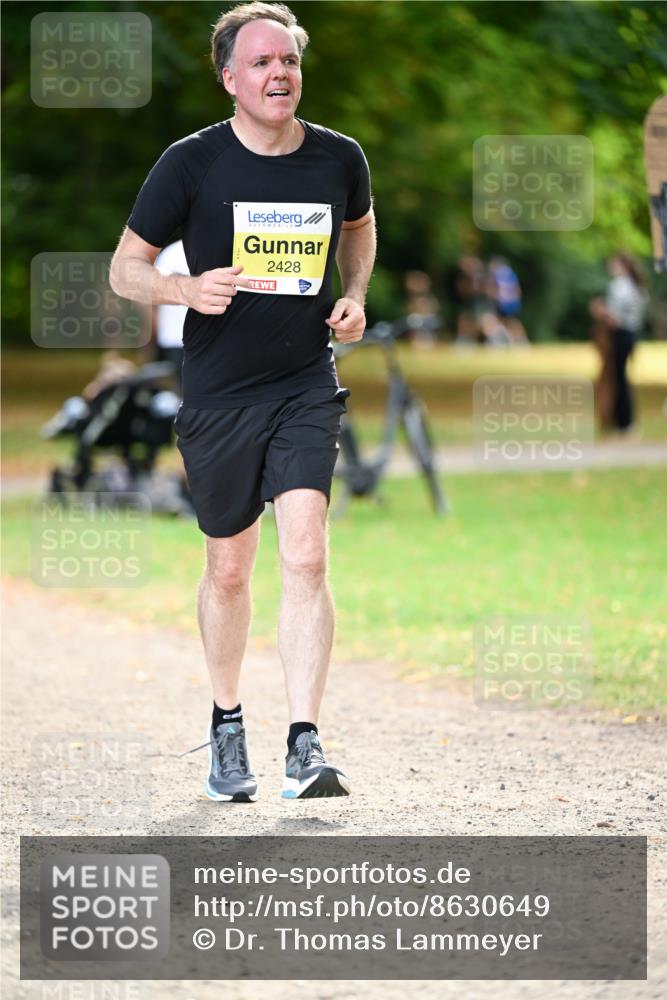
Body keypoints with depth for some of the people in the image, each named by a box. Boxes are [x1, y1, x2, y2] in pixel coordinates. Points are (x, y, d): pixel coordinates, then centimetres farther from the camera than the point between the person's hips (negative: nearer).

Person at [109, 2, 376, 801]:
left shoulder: (339, 159, 0)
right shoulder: (192, 163, -8)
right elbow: (125, 269, -2)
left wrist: (354, 298, 6)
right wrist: (188, 288, -22)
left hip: (306, 386, 1)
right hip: (217, 395, -1)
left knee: (305, 555, -15)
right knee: (229, 569, 10)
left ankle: (305, 745, -18)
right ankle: (226, 725, 32)